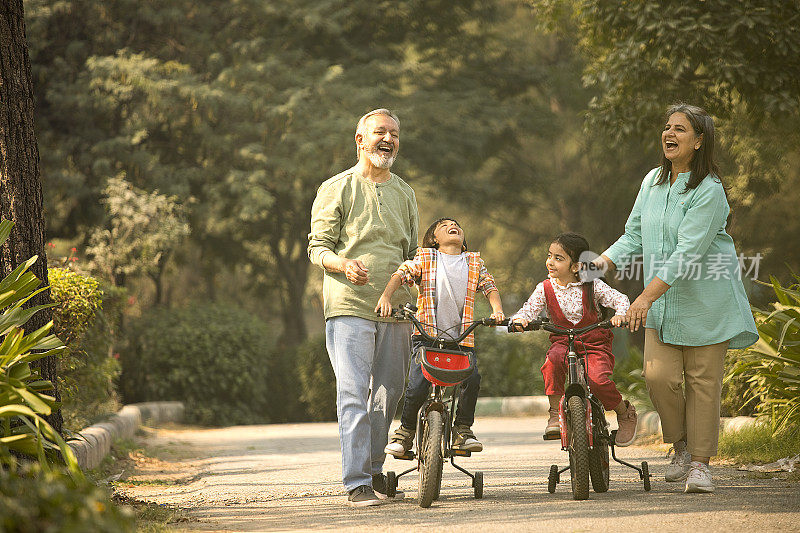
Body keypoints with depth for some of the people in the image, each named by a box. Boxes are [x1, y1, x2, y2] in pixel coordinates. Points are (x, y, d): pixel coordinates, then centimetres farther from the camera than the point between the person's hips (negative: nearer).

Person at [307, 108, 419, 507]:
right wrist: (344, 264, -21)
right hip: (350, 306, -5)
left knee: (388, 393, 8)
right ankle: (357, 483, -12)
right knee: (354, 395, -11)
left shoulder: (405, 193, 19)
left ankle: (374, 470, 23)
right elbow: (318, 246, -1)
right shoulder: (337, 188, 3)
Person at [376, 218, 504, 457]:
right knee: (417, 385, -17)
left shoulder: (474, 262, 16)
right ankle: (406, 431, 6)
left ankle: (463, 429, 1)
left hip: (462, 336, 2)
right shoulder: (425, 258, 8)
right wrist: (386, 297, -20)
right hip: (428, 334, -2)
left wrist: (497, 310, -8)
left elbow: (489, 286, 11)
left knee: (472, 378, -20)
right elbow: (401, 274, -3)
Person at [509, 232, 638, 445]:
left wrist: (619, 315, -26)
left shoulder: (592, 286, -5)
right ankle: (555, 413, -22)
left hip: (595, 344, -2)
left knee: (598, 379, -28)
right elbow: (528, 310, -2)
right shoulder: (545, 289, 1)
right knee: (552, 360, -35)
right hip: (563, 342, 2)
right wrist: (518, 320, -26)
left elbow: (620, 299, -4)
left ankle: (625, 413, 2)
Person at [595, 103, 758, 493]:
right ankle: (681, 447, 15)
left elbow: (688, 252, -23)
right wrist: (601, 263, -5)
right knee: (659, 375, -8)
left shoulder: (709, 191, -16)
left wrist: (645, 297, -29)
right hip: (662, 302, 5)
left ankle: (700, 462, 10)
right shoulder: (653, 181, 5)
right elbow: (634, 237, 13)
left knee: (702, 380, -1)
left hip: (705, 300, -5)